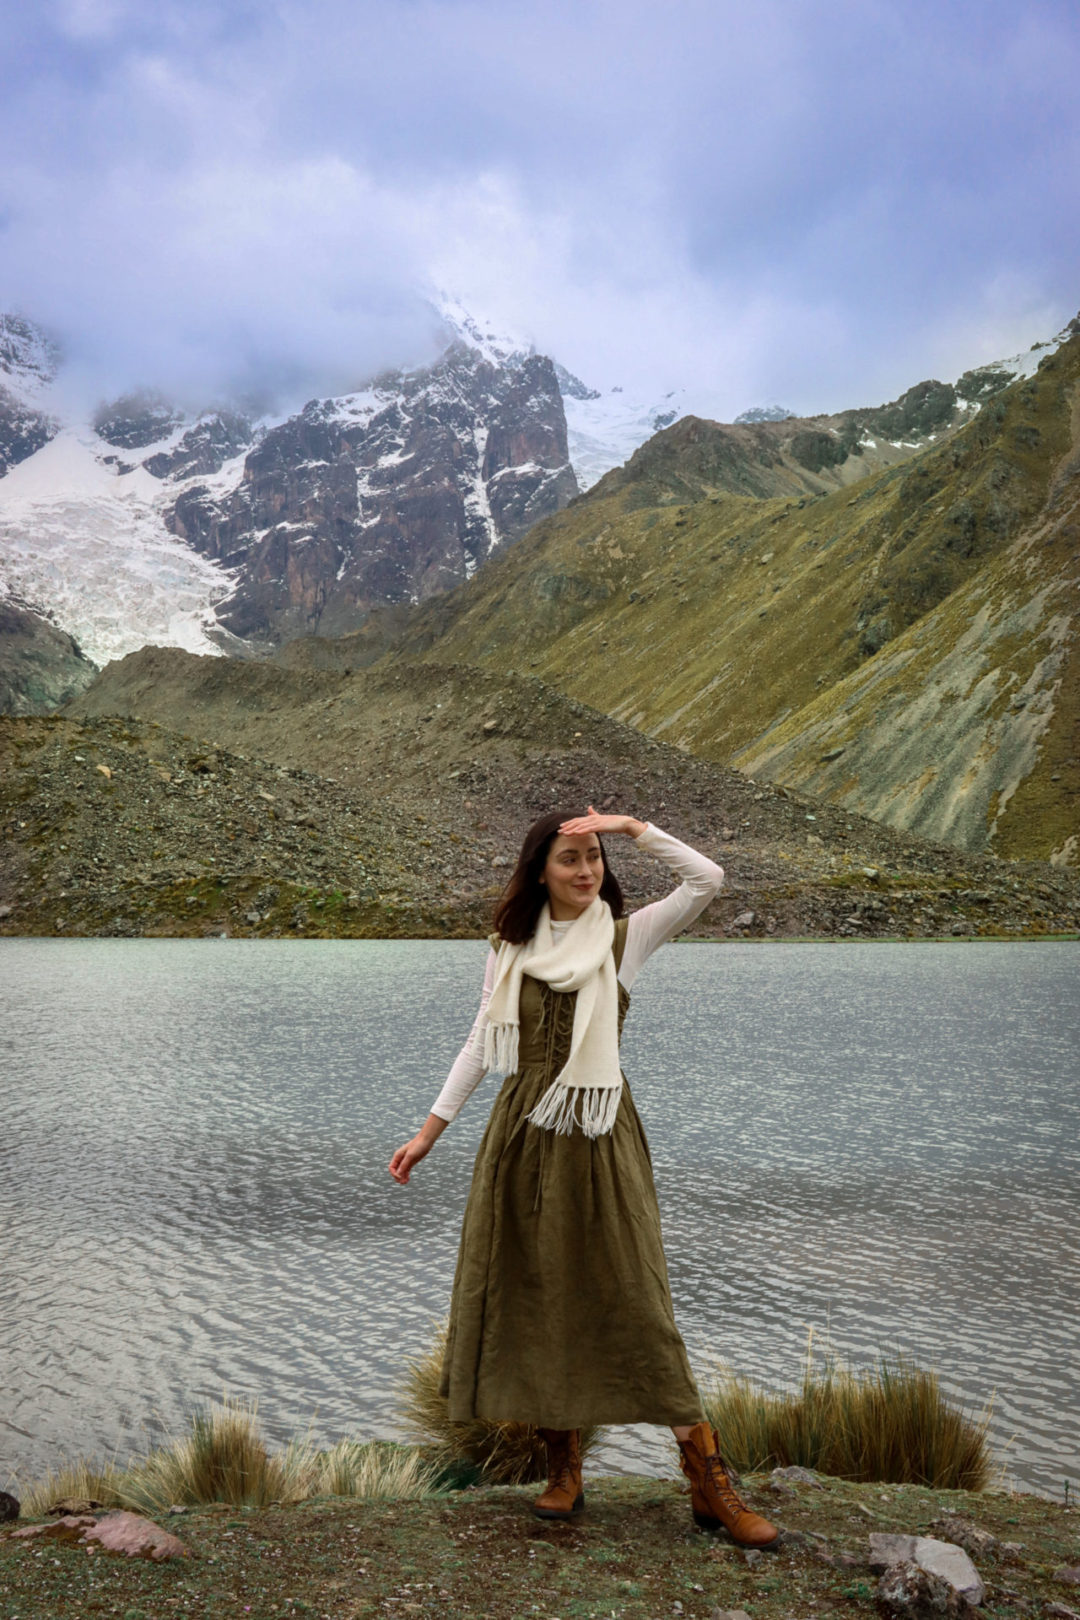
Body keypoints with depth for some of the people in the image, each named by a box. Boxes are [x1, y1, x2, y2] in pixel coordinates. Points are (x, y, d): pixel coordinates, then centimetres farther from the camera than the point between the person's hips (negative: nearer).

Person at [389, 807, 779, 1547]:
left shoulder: (625, 937, -1)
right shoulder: (510, 947, 7)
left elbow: (708, 879, -14)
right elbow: (482, 1044, 11)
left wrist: (634, 826, -13)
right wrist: (430, 1130, 9)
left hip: (600, 1138, -3)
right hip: (522, 1135, 3)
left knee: (636, 1300, -4)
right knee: (531, 1299, 6)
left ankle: (710, 1482, 4)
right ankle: (564, 1466, 22)